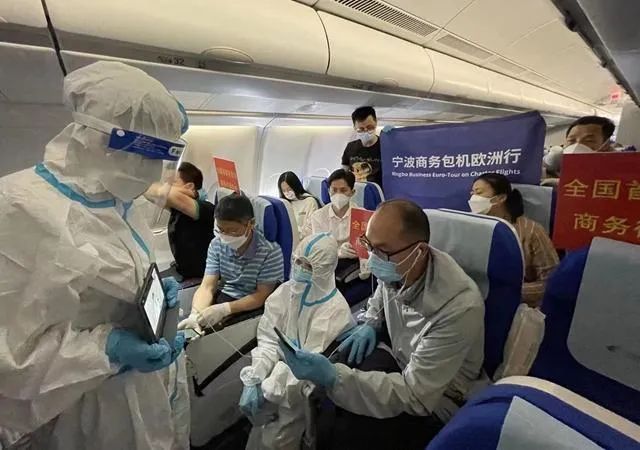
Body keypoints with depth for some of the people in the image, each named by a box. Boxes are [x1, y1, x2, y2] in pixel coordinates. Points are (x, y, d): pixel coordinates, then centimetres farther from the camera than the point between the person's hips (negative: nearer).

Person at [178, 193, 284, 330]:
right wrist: (195, 315, -26)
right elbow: (207, 287, -7)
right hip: (225, 298, 4)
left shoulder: (270, 251, -21)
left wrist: (224, 309, -29)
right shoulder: (217, 244, -7)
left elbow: (262, 296, -18)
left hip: (255, 308, -4)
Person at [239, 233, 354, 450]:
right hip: (283, 371, 5)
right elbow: (268, 340, -4)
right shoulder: (285, 292, -4)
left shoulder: (335, 311, -21)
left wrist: (266, 390, -19)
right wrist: (253, 381, -16)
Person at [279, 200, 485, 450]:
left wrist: (332, 377, -39)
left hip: (434, 402, -6)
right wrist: (370, 325, -7)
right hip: (401, 360, 6)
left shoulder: (459, 307, -34)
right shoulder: (397, 266, -15)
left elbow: (415, 396, -30)